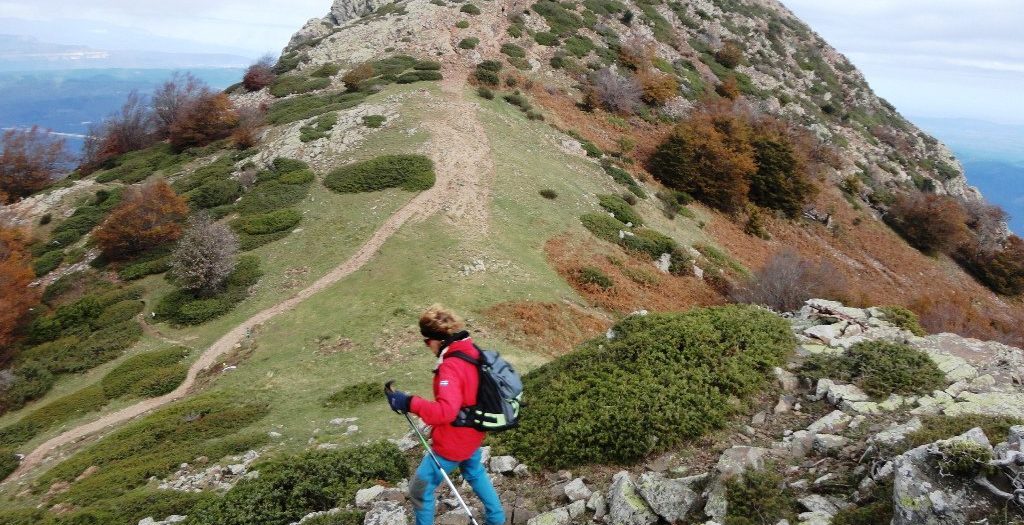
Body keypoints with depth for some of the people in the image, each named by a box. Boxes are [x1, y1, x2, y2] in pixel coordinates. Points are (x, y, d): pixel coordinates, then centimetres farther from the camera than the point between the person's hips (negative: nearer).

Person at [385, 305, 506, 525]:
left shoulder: (451, 367, -30)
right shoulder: (474, 353, -3)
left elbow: (445, 411, -42)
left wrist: (409, 403, -39)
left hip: (452, 444, -9)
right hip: (472, 435, 9)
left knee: (420, 490, 7)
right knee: (475, 473, 34)